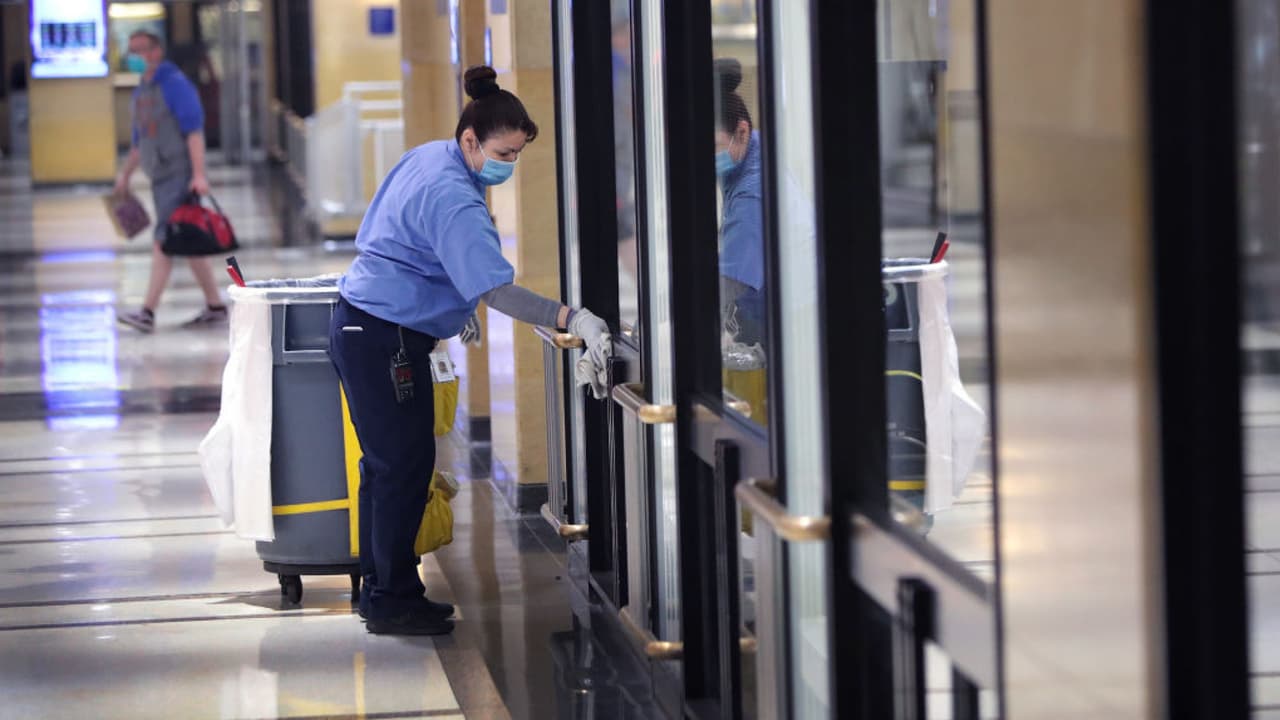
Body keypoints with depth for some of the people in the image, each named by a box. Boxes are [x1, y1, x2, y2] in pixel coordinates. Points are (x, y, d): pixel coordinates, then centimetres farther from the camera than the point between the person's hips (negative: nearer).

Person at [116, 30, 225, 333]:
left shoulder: (174, 84, -10)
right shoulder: (141, 92, 17)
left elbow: (194, 130, -16)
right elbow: (140, 140, 26)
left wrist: (199, 174, -23)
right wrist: (125, 174, 23)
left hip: (179, 175, -9)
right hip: (160, 177, 9)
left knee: (164, 242, -14)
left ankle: (148, 313, -18)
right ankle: (215, 306, 16)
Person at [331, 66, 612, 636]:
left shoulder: (426, 158, 9)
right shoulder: (454, 200, -23)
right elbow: (494, 289, -31)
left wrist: (452, 313, 27)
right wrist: (573, 321, -37)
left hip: (359, 326, 11)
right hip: (387, 339, -11)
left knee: (387, 464, 16)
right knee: (405, 466, -4)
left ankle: (379, 588, 23)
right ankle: (393, 602, 1)